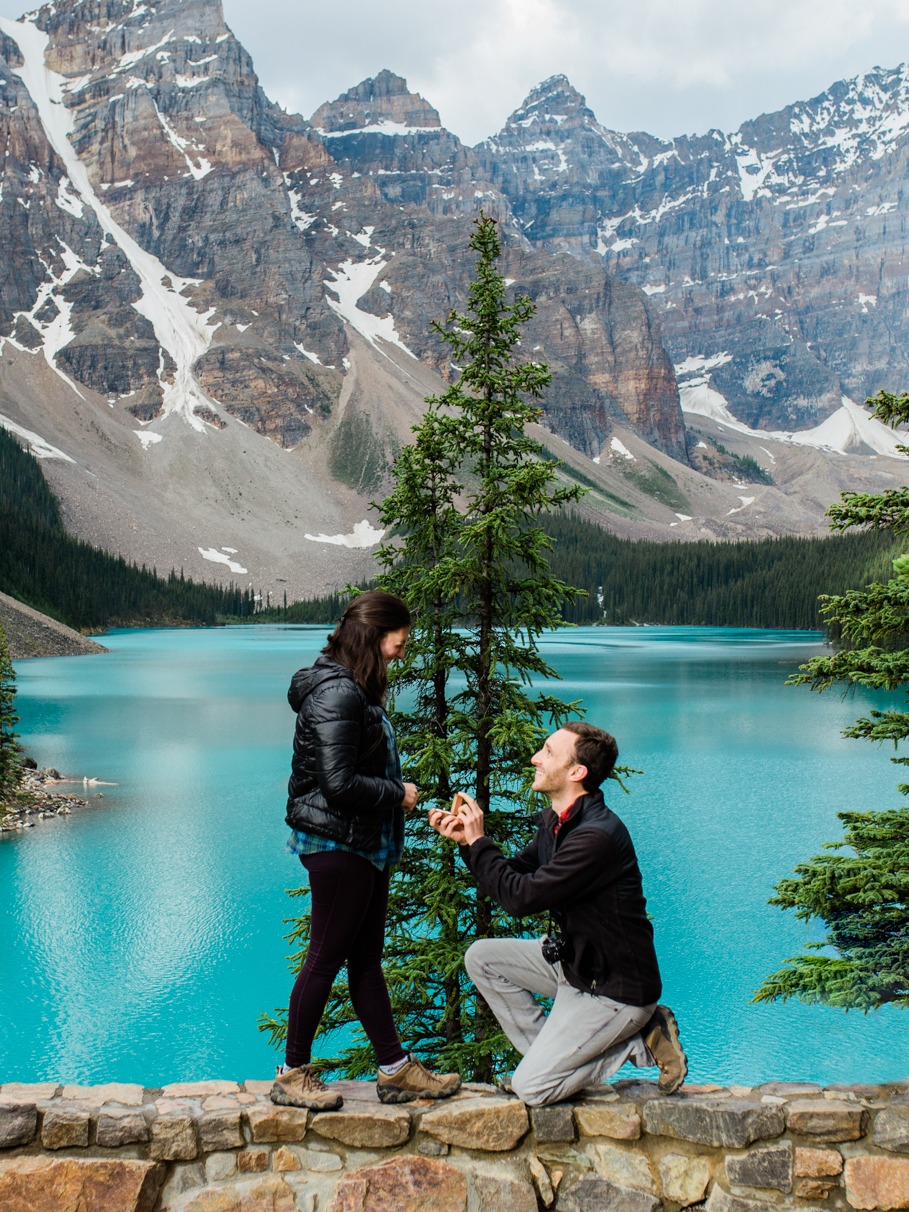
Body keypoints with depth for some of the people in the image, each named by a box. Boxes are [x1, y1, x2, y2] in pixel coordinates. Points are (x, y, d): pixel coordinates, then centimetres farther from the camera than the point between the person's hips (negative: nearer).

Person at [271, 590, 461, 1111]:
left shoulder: (358, 690, 13)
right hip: (338, 844, -10)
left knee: (366, 959, 14)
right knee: (326, 959, 0)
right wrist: (398, 794, -12)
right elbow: (338, 784, -24)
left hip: (366, 844, 10)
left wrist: (397, 791, 6)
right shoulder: (337, 693, -20)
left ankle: (396, 1070, 21)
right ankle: (292, 1075, 13)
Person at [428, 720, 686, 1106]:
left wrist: (479, 841, -16)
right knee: (482, 957, 7)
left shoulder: (598, 836, -28)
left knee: (531, 1087, -11)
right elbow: (514, 874, 12)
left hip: (615, 988, -9)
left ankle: (638, 1043, 1)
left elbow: (521, 897, -28)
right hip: (575, 962, 9)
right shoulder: (557, 822, 3)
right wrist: (467, 841, -1)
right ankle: (548, 1051, 11)